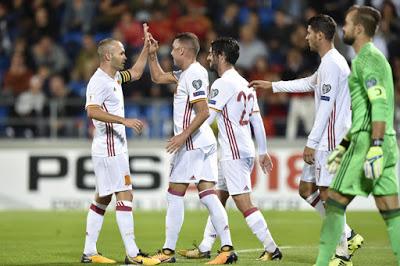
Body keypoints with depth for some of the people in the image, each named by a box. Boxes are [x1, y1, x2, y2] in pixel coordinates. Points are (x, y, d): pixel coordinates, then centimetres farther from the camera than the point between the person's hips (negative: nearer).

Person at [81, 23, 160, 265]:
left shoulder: (114, 77, 14)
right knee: (125, 195, -12)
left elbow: (135, 73, 32)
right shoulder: (99, 81, -15)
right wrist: (124, 120, -31)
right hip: (109, 148, -10)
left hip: (115, 147, 10)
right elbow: (92, 111, -28)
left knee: (103, 198, 11)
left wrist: (147, 47, 24)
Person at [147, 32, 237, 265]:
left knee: (175, 195, -1)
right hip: (205, 143, 9)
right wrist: (152, 54, 21)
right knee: (208, 194, 3)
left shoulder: (194, 74, -14)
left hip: (192, 144, -9)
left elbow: (203, 112, -21)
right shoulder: (185, 73, 16)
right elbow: (158, 77, 30)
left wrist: (183, 135, -22)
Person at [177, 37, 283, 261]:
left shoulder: (223, 83, -12)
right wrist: (263, 152, 21)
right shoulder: (245, 84, 15)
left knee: (244, 204, -9)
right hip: (245, 151, 10)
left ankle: (271, 249, -10)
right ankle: (205, 248, 17)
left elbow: (206, 118, -15)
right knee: (217, 200, 14)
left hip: (234, 153, -10)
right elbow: (257, 121, 17)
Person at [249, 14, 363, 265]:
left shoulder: (332, 64, -16)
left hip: (330, 140, -10)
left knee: (327, 193, -8)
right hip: (325, 141, 10)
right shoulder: (328, 63, 17)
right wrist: (272, 85, 41)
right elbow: (308, 83, 36)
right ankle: (348, 236, 16)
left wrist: (312, 143, -19)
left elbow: (326, 107, -20)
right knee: (306, 189, 13)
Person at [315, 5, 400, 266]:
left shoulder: (367, 58, -8)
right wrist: (344, 147, 31)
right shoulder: (375, 57, 22)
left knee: (335, 202, -3)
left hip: (368, 142, -9)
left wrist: (375, 147, -26)